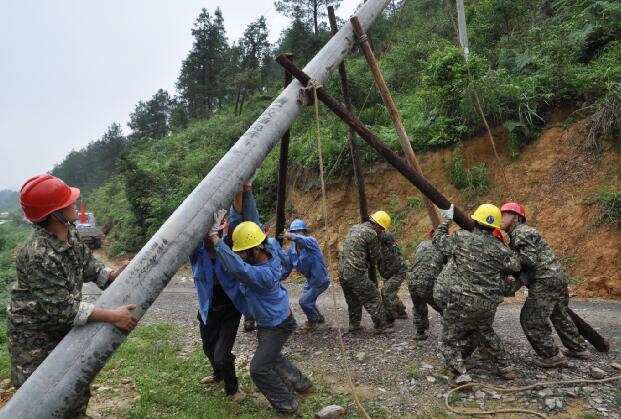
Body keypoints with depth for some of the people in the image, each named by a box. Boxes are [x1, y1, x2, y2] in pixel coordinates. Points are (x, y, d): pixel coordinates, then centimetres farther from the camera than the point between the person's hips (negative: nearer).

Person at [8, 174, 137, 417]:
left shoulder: (70, 233, -6)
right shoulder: (38, 256, -33)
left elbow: (87, 264, 6)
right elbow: (62, 308, -31)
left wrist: (112, 276, -13)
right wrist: (112, 316, -31)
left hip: (63, 330, 8)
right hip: (35, 337, -8)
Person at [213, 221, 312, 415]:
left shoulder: (263, 274, -39)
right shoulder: (269, 251, -14)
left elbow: (235, 266, -52)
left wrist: (216, 239, -48)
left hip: (277, 326, -10)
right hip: (269, 321, 10)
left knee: (259, 368, -4)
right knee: (270, 356, 27)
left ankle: (286, 404, 14)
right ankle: (301, 383, 43)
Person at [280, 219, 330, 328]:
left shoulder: (311, 241, -24)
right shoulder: (291, 250, -7)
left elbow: (305, 241, -49)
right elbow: (286, 268, 0)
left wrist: (292, 236, -68)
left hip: (320, 280, -7)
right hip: (309, 280, 7)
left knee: (304, 301, -12)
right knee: (308, 302, 23)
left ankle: (313, 319, 18)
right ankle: (319, 317, 53)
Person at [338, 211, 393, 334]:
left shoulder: (354, 228, 15)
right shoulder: (371, 234, -11)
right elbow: (375, 257, -1)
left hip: (342, 272, 8)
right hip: (356, 273, -8)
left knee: (353, 300, 23)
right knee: (373, 298, 3)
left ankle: (354, 324, 32)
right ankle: (380, 326, 8)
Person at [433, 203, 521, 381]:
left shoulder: (460, 237, -6)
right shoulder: (498, 248, 0)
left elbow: (438, 240, 6)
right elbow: (516, 265, 4)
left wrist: (447, 220, 19)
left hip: (462, 301, -4)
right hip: (489, 304, 4)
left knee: (450, 341, 8)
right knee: (487, 333, 31)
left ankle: (461, 375, -5)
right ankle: (504, 368, 37)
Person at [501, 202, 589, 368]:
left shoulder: (521, 232, -13)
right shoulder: (519, 233, 19)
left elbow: (530, 259, -22)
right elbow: (523, 262, 19)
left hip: (546, 281, -11)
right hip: (557, 277, 11)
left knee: (531, 319, -3)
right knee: (559, 316, 25)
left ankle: (552, 356, 4)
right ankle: (579, 349, 37)